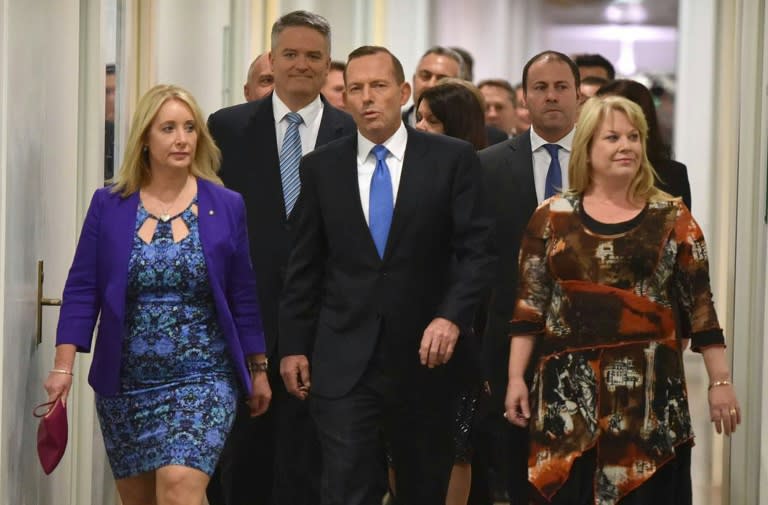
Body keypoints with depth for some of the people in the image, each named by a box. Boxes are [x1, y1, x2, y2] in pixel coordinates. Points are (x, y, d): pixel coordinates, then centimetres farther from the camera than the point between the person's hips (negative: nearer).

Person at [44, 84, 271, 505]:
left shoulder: (226, 207, 0)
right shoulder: (108, 205, 1)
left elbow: (243, 297, 6)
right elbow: (81, 291, -1)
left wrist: (258, 370, 9)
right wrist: (63, 366, -9)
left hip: (202, 381, -2)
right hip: (125, 383, 2)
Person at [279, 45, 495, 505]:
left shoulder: (453, 160, 0)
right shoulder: (321, 168, 6)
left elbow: (476, 250, -4)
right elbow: (305, 265, 8)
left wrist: (452, 317, -17)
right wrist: (294, 345, 5)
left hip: (426, 356, 0)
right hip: (344, 362, 0)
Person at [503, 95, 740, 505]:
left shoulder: (672, 217, 3)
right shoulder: (552, 217, 5)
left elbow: (700, 303, 3)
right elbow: (529, 305, 6)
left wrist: (720, 381, -1)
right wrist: (515, 378, 1)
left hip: (649, 386, 0)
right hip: (568, 388, 1)